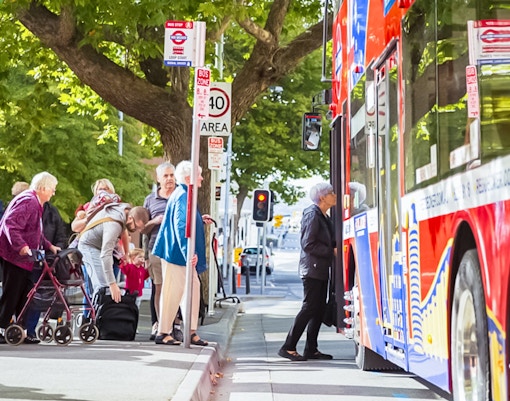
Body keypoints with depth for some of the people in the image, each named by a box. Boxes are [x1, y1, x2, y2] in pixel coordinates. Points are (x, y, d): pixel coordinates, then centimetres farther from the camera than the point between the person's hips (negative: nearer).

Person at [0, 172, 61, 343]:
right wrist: (21, 246, -33)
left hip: (24, 257, 11)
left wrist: (49, 246, 20)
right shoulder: (28, 201, -15)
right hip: (15, 255, -11)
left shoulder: (36, 203, 19)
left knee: (25, 294, 10)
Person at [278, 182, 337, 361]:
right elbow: (308, 244, -19)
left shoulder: (323, 216, 17)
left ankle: (311, 349, 13)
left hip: (321, 270, 10)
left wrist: (335, 249, 5)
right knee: (309, 308, -10)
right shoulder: (312, 215, -13)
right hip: (312, 270, -10)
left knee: (319, 310, 9)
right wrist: (331, 252, -15)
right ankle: (288, 347, -5)